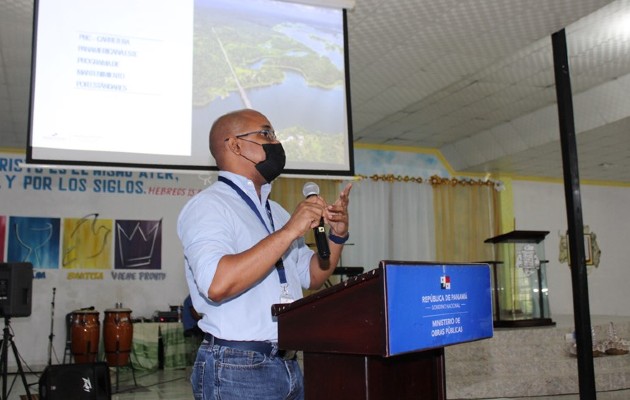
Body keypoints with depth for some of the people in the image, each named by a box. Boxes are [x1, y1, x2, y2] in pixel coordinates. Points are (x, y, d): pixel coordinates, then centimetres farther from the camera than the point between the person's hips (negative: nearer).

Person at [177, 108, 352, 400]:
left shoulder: (276, 211, 14)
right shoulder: (208, 205, -11)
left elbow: (311, 277, 19)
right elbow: (217, 284, -27)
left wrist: (336, 235, 2)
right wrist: (290, 232, -25)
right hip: (236, 370, -7)